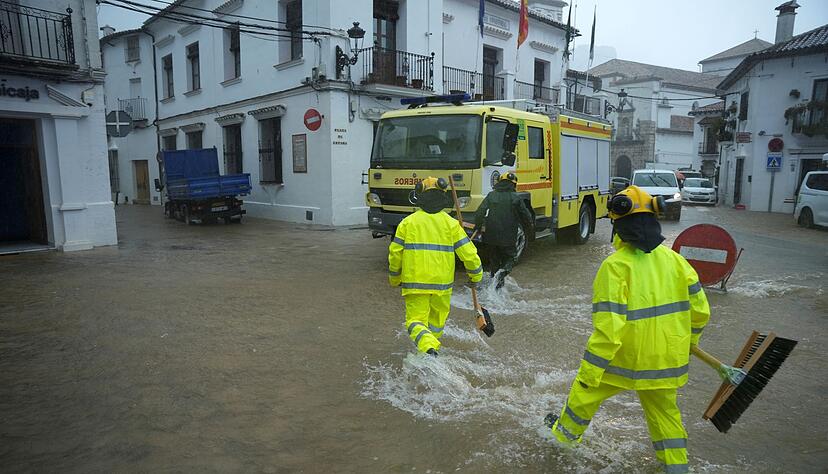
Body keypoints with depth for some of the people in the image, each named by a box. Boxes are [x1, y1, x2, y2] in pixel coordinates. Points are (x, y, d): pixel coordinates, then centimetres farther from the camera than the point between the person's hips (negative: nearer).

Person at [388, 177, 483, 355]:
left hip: (414, 282, -1)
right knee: (437, 319, 21)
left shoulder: (408, 222, 0)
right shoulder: (451, 223, 0)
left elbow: (395, 253, 1)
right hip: (442, 282, 1)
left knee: (415, 320, 2)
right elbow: (468, 252, -2)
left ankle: (428, 348, -22)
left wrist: (394, 278, 16)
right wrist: (476, 275, 14)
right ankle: (431, 344, 35)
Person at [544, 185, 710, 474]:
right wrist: (687, 342, 23)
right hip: (667, 360, 5)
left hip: (625, 360, -4)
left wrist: (589, 372, -17)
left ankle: (567, 432, 43)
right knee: (665, 411, 26)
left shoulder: (615, 266, -22)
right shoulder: (673, 259, -3)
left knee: (585, 392, 21)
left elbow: (608, 328, -25)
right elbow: (700, 310, 4)